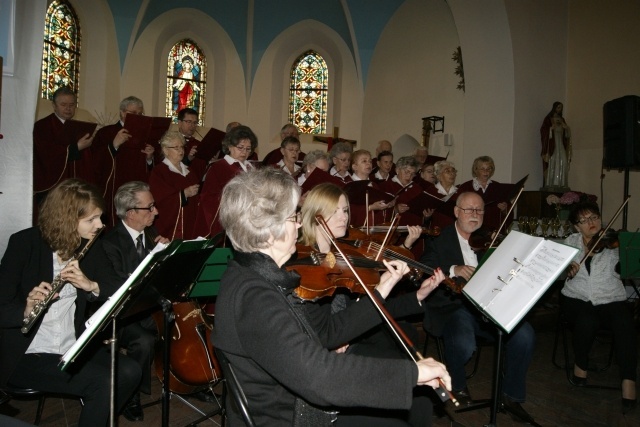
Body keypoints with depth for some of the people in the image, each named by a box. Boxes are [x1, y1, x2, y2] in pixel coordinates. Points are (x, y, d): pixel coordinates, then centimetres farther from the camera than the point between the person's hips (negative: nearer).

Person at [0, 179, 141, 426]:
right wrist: (26, 311, -33)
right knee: (104, 383, -23)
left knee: (129, 373, -16)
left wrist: (92, 285, -20)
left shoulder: (92, 246, 2)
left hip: (74, 347, 5)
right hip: (26, 354, -5)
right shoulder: (24, 243, -11)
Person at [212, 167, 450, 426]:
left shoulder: (258, 277, 0)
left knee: (416, 404, 13)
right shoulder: (253, 299, -30)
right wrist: (412, 371, -33)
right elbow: (318, 375, -40)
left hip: (292, 405, 8)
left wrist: (381, 291, 0)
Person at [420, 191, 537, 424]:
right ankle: (457, 385, 3)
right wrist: (453, 270, -26)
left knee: (525, 335, -19)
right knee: (463, 344, -33)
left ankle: (511, 394, 5)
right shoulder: (439, 240, 3)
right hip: (453, 306, -4)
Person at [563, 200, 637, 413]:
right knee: (587, 321, -31)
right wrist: (567, 269, -19)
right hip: (577, 299, 1)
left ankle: (628, 380, -20)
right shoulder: (571, 242, 10)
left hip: (611, 301, 0)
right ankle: (581, 364, -3)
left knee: (625, 323, -31)